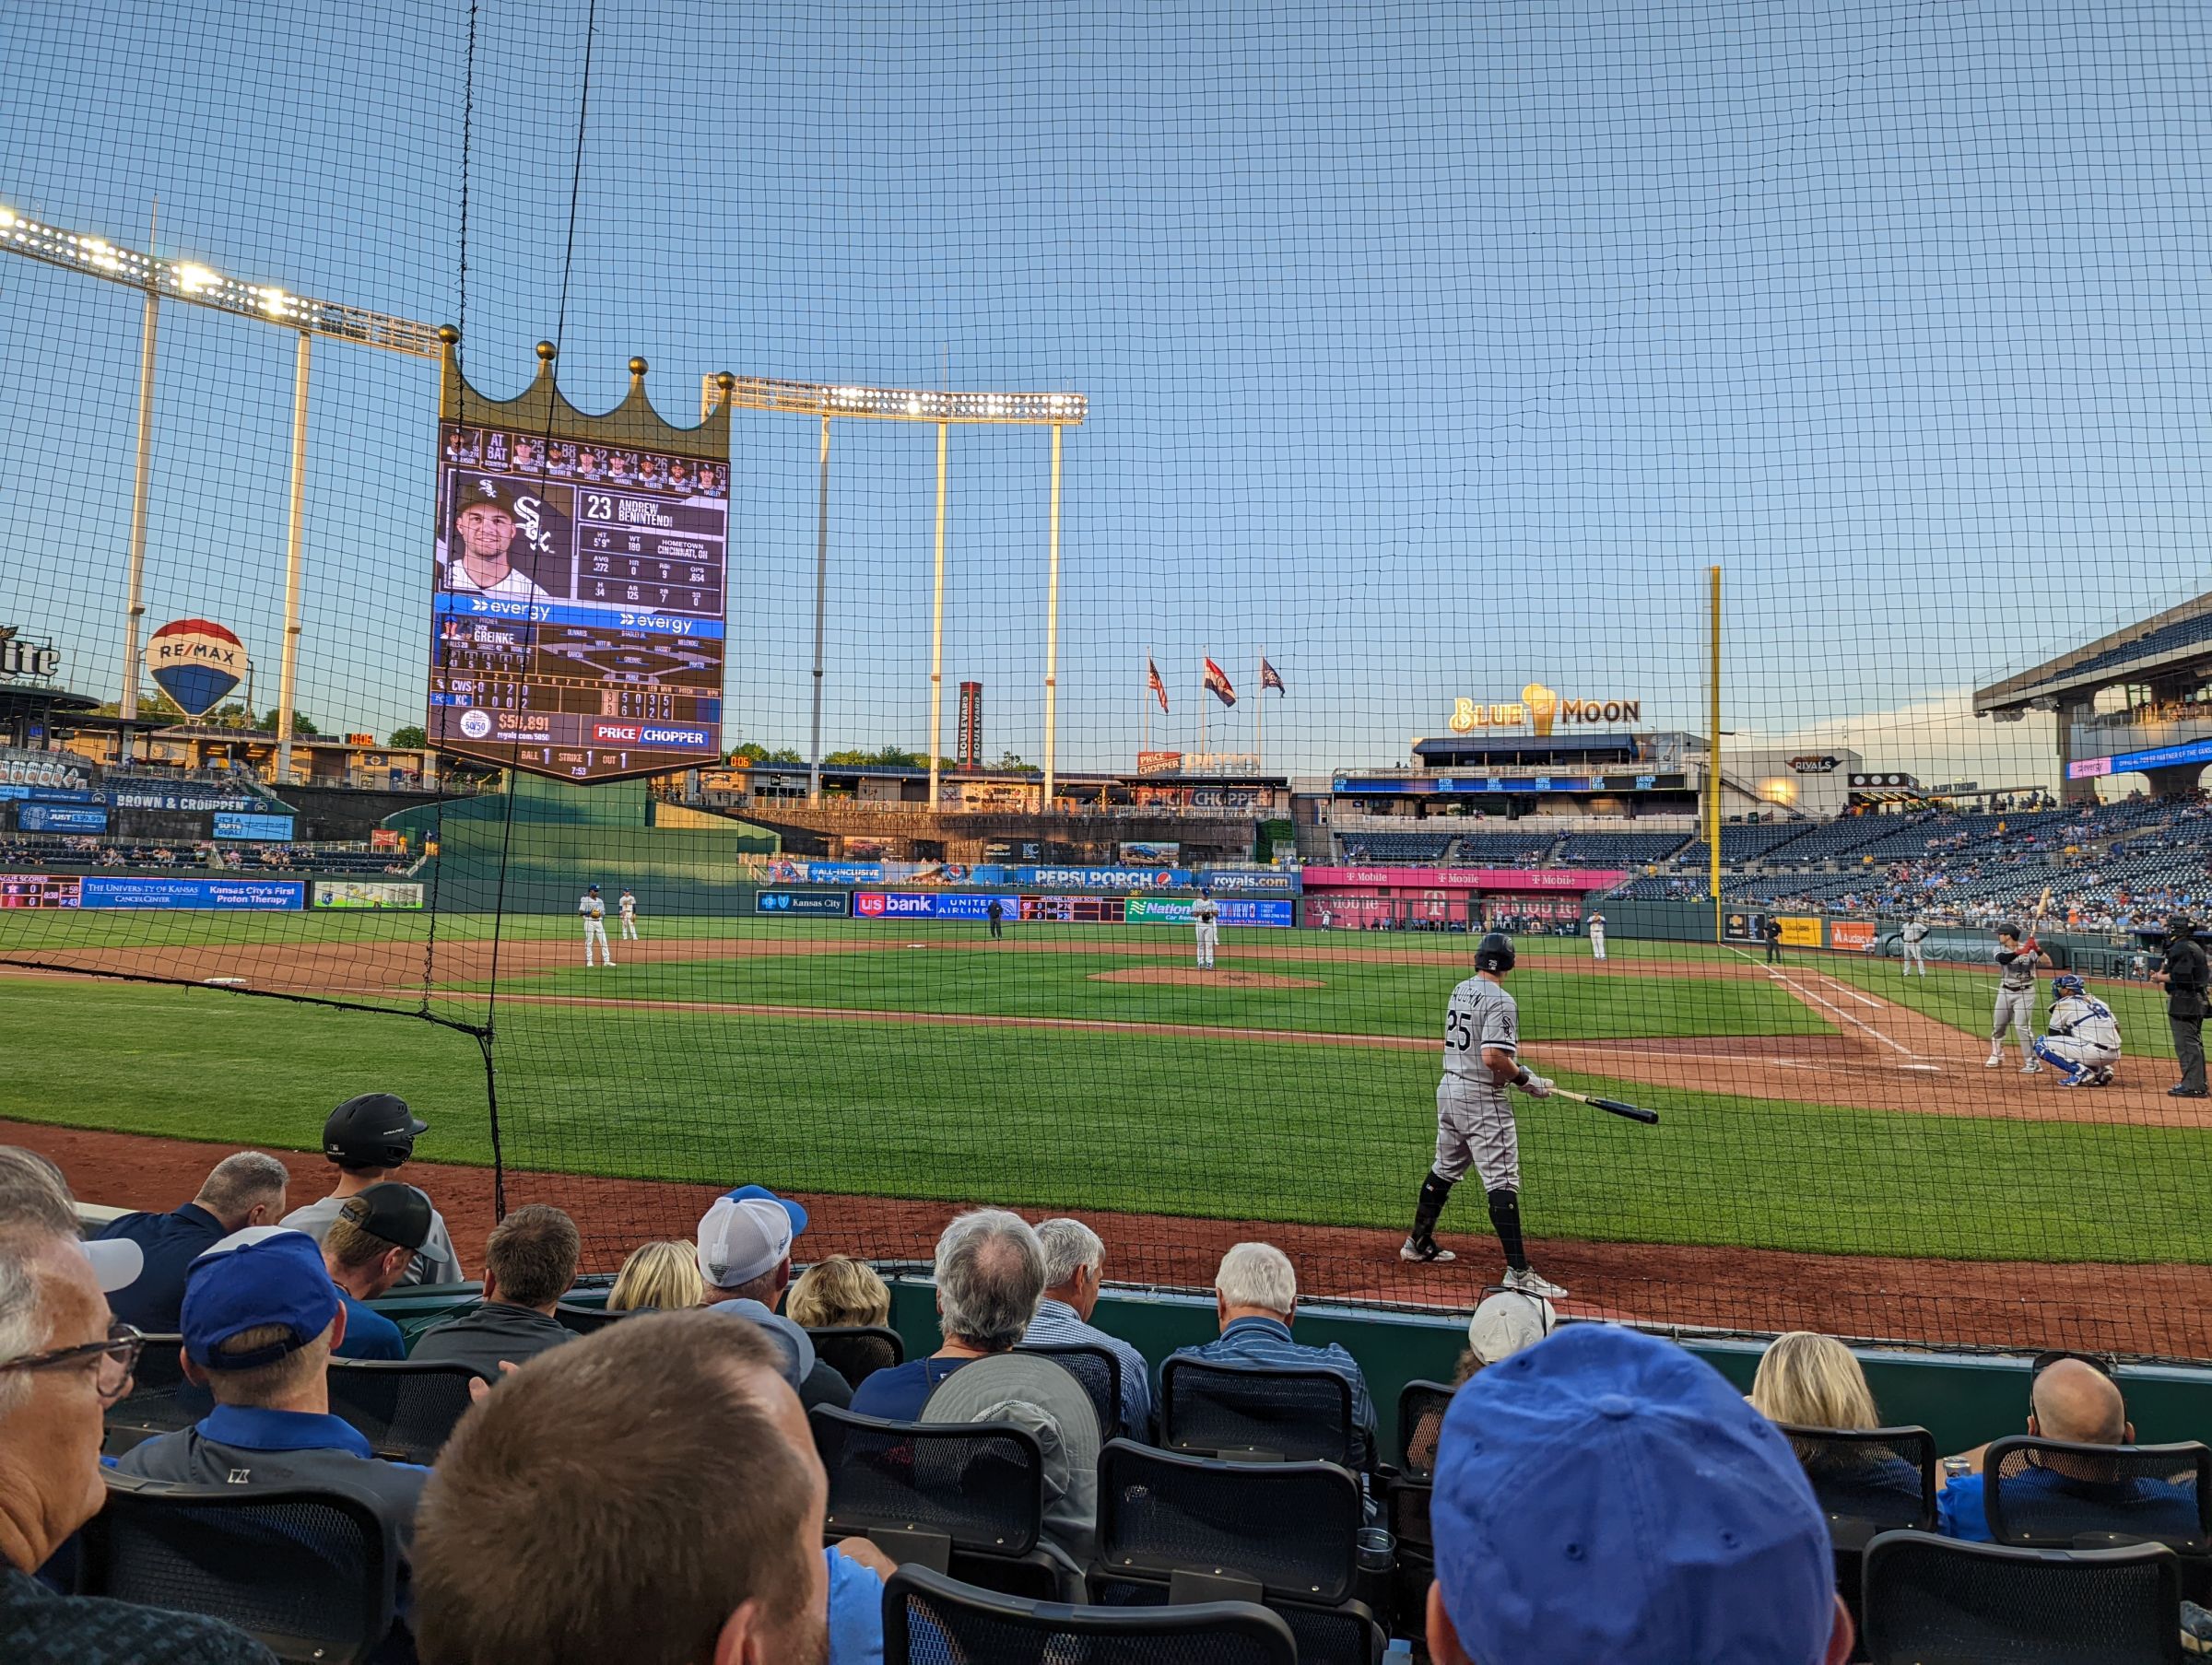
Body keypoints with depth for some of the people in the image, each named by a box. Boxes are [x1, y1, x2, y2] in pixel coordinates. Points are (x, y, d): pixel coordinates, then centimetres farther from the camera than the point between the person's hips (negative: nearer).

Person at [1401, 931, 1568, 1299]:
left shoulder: (1459, 991, 9)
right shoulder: (1499, 1000, -17)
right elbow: (1492, 1057, -26)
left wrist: (1515, 1067, 14)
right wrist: (1527, 1080, -12)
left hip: (1449, 1088, 8)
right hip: (1482, 1097, -8)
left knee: (1445, 1169, 21)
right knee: (1502, 1182, -7)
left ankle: (1418, 1243, 33)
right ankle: (1518, 1271, -9)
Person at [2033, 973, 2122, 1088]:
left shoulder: (2064, 1003, 2)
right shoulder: (2097, 1001, 21)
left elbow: (2052, 1034, 7)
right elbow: (2117, 1029, 20)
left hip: (2093, 1052, -8)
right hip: (2114, 1055, 8)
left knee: (2041, 1044, -2)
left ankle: (2081, 1072, -11)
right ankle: (2101, 1071, 13)